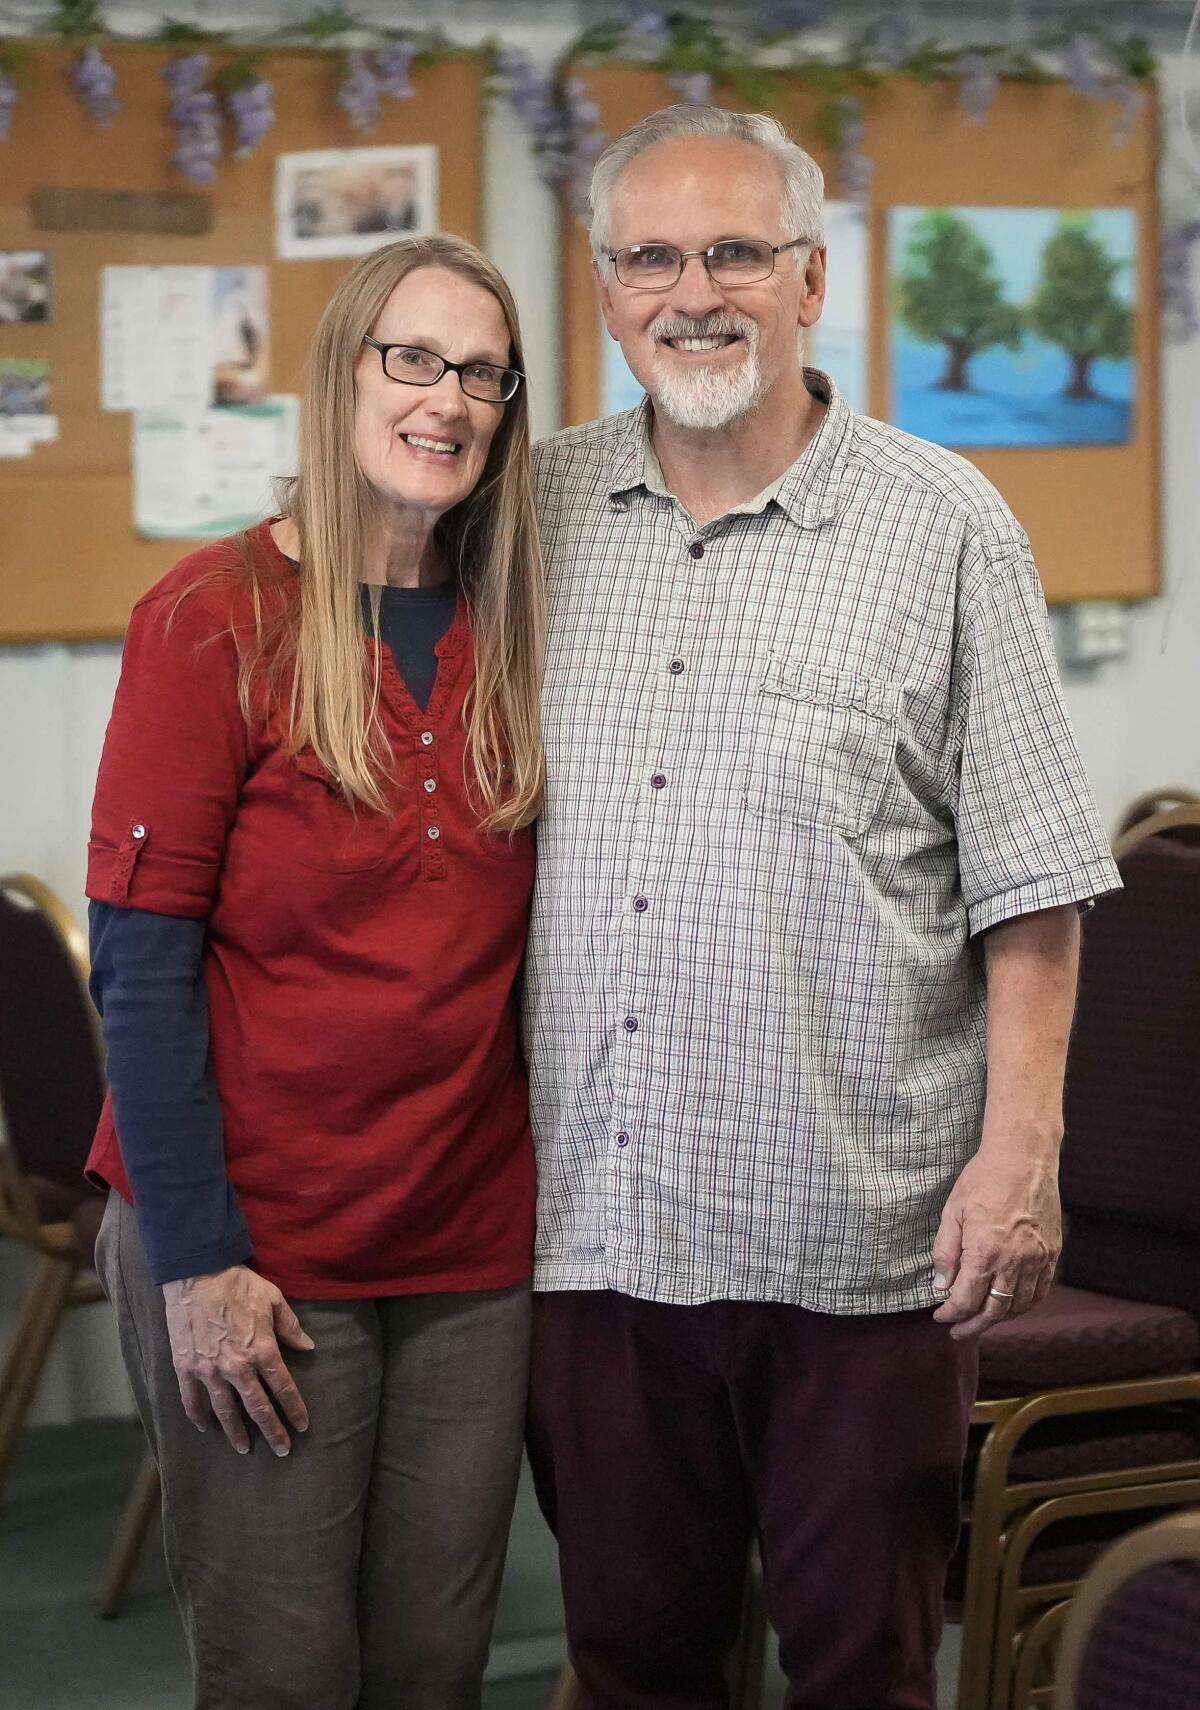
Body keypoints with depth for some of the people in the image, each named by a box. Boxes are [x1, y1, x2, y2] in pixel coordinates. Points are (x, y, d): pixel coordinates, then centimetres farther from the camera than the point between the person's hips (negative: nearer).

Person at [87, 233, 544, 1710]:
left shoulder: (509, 636, 7)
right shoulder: (217, 617, -8)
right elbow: (141, 960, -11)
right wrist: (195, 1257, -15)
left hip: (474, 1248, 5)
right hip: (259, 1252, -5)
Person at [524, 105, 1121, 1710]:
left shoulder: (942, 528, -1)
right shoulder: (540, 511, 8)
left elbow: (1029, 881, -2)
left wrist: (1021, 1151, -10)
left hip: (857, 1237, -3)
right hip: (596, 1217, 3)